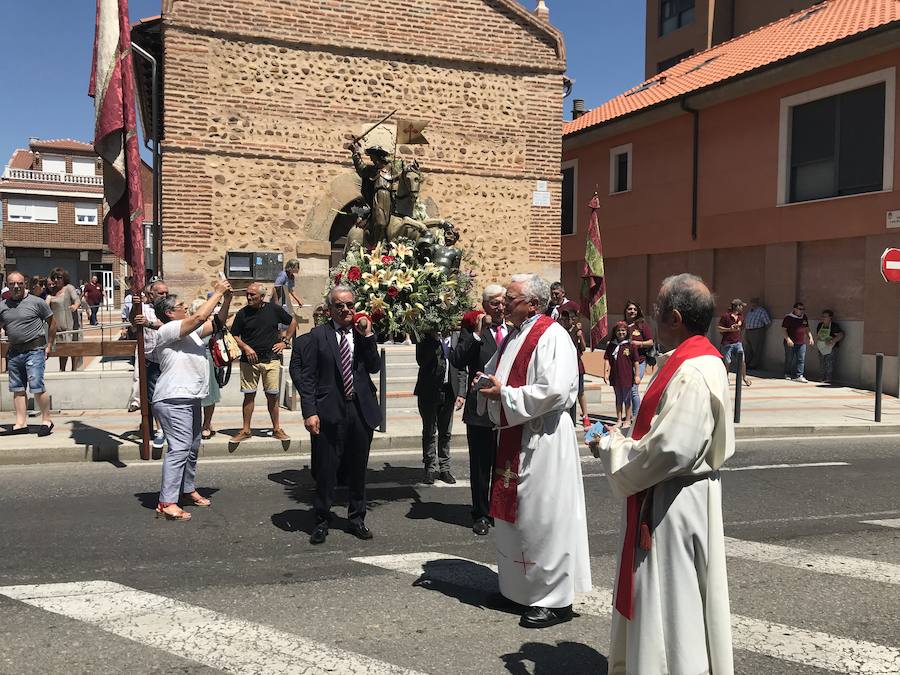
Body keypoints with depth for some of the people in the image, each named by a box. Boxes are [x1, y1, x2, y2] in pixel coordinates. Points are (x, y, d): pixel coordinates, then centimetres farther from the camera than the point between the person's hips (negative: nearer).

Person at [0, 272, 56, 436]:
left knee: (37, 386, -11)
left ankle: (46, 420, 0)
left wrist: (49, 345, 2)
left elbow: (52, 322, 4)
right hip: (14, 352, 5)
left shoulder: (36, 302, -2)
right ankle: (21, 423, 14)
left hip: (34, 350, -5)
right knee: (18, 389, 8)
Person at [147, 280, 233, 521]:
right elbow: (199, 317, -22)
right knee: (179, 448, -16)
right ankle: (166, 503, -17)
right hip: (173, 400, -10)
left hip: (190, 399, 10)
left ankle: (188, 489, 33)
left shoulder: (189, 331, 19)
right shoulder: (168, 330, -11)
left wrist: (226, 299, 7)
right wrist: (217, 293, -13)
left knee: (192, 447, 19)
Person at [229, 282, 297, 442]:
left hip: (271, 359, 0)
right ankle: (245, 430, 9)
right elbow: (234, 336, 8)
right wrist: (245, 348, -9)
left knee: (272, 396, 3)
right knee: (249, 395, 2)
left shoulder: (274, 309, 3)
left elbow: (293, 322, 16)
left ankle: (276, 429, 12)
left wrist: (284, 341, 8)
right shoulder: (243, 313, 2)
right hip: (249, 359, 0)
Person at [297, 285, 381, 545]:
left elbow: (375, 367, -3)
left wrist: (367, 334, -10)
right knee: (325, 470, 4)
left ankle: (357, 519, 29)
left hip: (361, 411, 3)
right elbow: (307, 377, -5)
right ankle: (322, 521, 20)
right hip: (329, 412, -3)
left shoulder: (364, 334, 8)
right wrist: (310, 412, -12)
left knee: (358, 470, 14)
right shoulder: (318, 335, -2)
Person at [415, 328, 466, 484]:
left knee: (446, 433, 10)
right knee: (429, 432, 8)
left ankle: (444, 468, 21)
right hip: (429, 390, -3)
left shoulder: (456, 334, 4)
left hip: (449, 391, 3)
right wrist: (434, 337, -23)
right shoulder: (426, 334, -6)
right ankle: (431, 469, 19)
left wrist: (461, 393, 1)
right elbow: (421, 360, -18)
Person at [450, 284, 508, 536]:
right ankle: (481, 514, 21)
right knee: (480, 466, 8)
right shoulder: (472, 329, -3)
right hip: (480, 409, -3)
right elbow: (457, 361, -15)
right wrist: (477, 334, -21)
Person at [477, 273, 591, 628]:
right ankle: (517, 586, 31)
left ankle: (555, 599, 10)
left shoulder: (552, 337, -15)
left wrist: (504, 393, -18)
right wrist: (487, 383, 2)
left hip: (541, 440, -9)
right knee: (511, 512, 16)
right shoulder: (514, 335, 12)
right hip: (512, 436, 9)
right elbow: (495, 372, 25)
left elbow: (554, 391, -25)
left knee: (541, 516, -2)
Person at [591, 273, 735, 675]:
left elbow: (670, 450, -27)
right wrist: (627, 438, 6)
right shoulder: (697, 360, 8)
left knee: (669, 597, 3)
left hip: (673, 503, -10)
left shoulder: (692, 374, -24)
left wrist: (612, 446, -13)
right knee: (655, 595, 21)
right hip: (674, 495, 10)